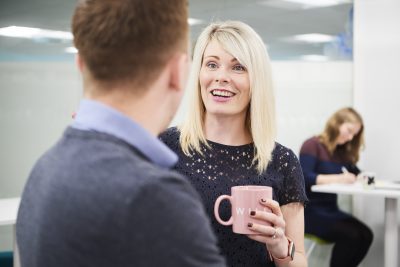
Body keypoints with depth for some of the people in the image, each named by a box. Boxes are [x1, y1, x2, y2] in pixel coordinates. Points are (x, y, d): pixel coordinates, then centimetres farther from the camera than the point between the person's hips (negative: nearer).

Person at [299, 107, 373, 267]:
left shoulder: (342, 152, 15)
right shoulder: (313, 145, -6)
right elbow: (304, 177, -20)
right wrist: (337, 178, -29)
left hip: (330, 210, 7)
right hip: (310, 211, -7)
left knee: (365, 235, -15)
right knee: (350, 235, -25)